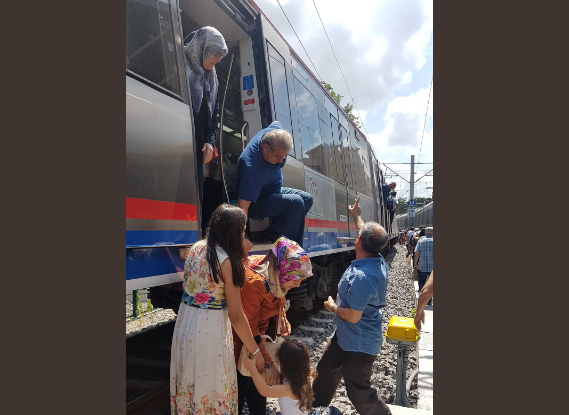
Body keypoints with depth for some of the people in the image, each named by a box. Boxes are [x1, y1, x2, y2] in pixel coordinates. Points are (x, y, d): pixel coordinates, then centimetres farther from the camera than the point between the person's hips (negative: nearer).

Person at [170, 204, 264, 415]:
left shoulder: (196, 247, 0)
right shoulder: (227, 261, -19)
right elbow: (236, 316, -17)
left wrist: (240, 256, 15)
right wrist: (254, 351, -7)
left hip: (186, 321, 7)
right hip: (209, 328, -7)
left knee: (189, 382, 23)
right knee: (211, 385, 13)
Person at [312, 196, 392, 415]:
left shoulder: (361, 277, -36)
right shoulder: (379, 261, -7)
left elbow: (353, 316, -30)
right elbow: (369, 237, 16)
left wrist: (332, 307, -11)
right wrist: (356, 216, 28)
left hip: (359, 345, -10)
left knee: (358, 391, 6)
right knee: (325, 369, 26)